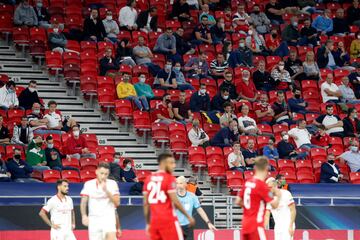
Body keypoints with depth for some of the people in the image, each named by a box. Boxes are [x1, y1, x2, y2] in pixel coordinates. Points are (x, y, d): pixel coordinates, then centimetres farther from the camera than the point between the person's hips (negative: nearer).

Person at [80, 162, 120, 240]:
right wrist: (84, 215, -12)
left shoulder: (112, 184, -1)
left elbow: (117, 203, -8)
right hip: (94, 218, 2)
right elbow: (83, 202, 4)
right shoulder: (88, 184, 3)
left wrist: (106, 191, -19)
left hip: (108, 217, -2)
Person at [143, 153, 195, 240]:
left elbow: (146, 203, 12)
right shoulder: (169, 178, -8)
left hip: (154, 221, 6)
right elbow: (175, 201, -12)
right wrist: (188, 216, -3)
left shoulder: (149, 179, 11)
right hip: (168, 220, -6)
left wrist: (148, 223, 18)